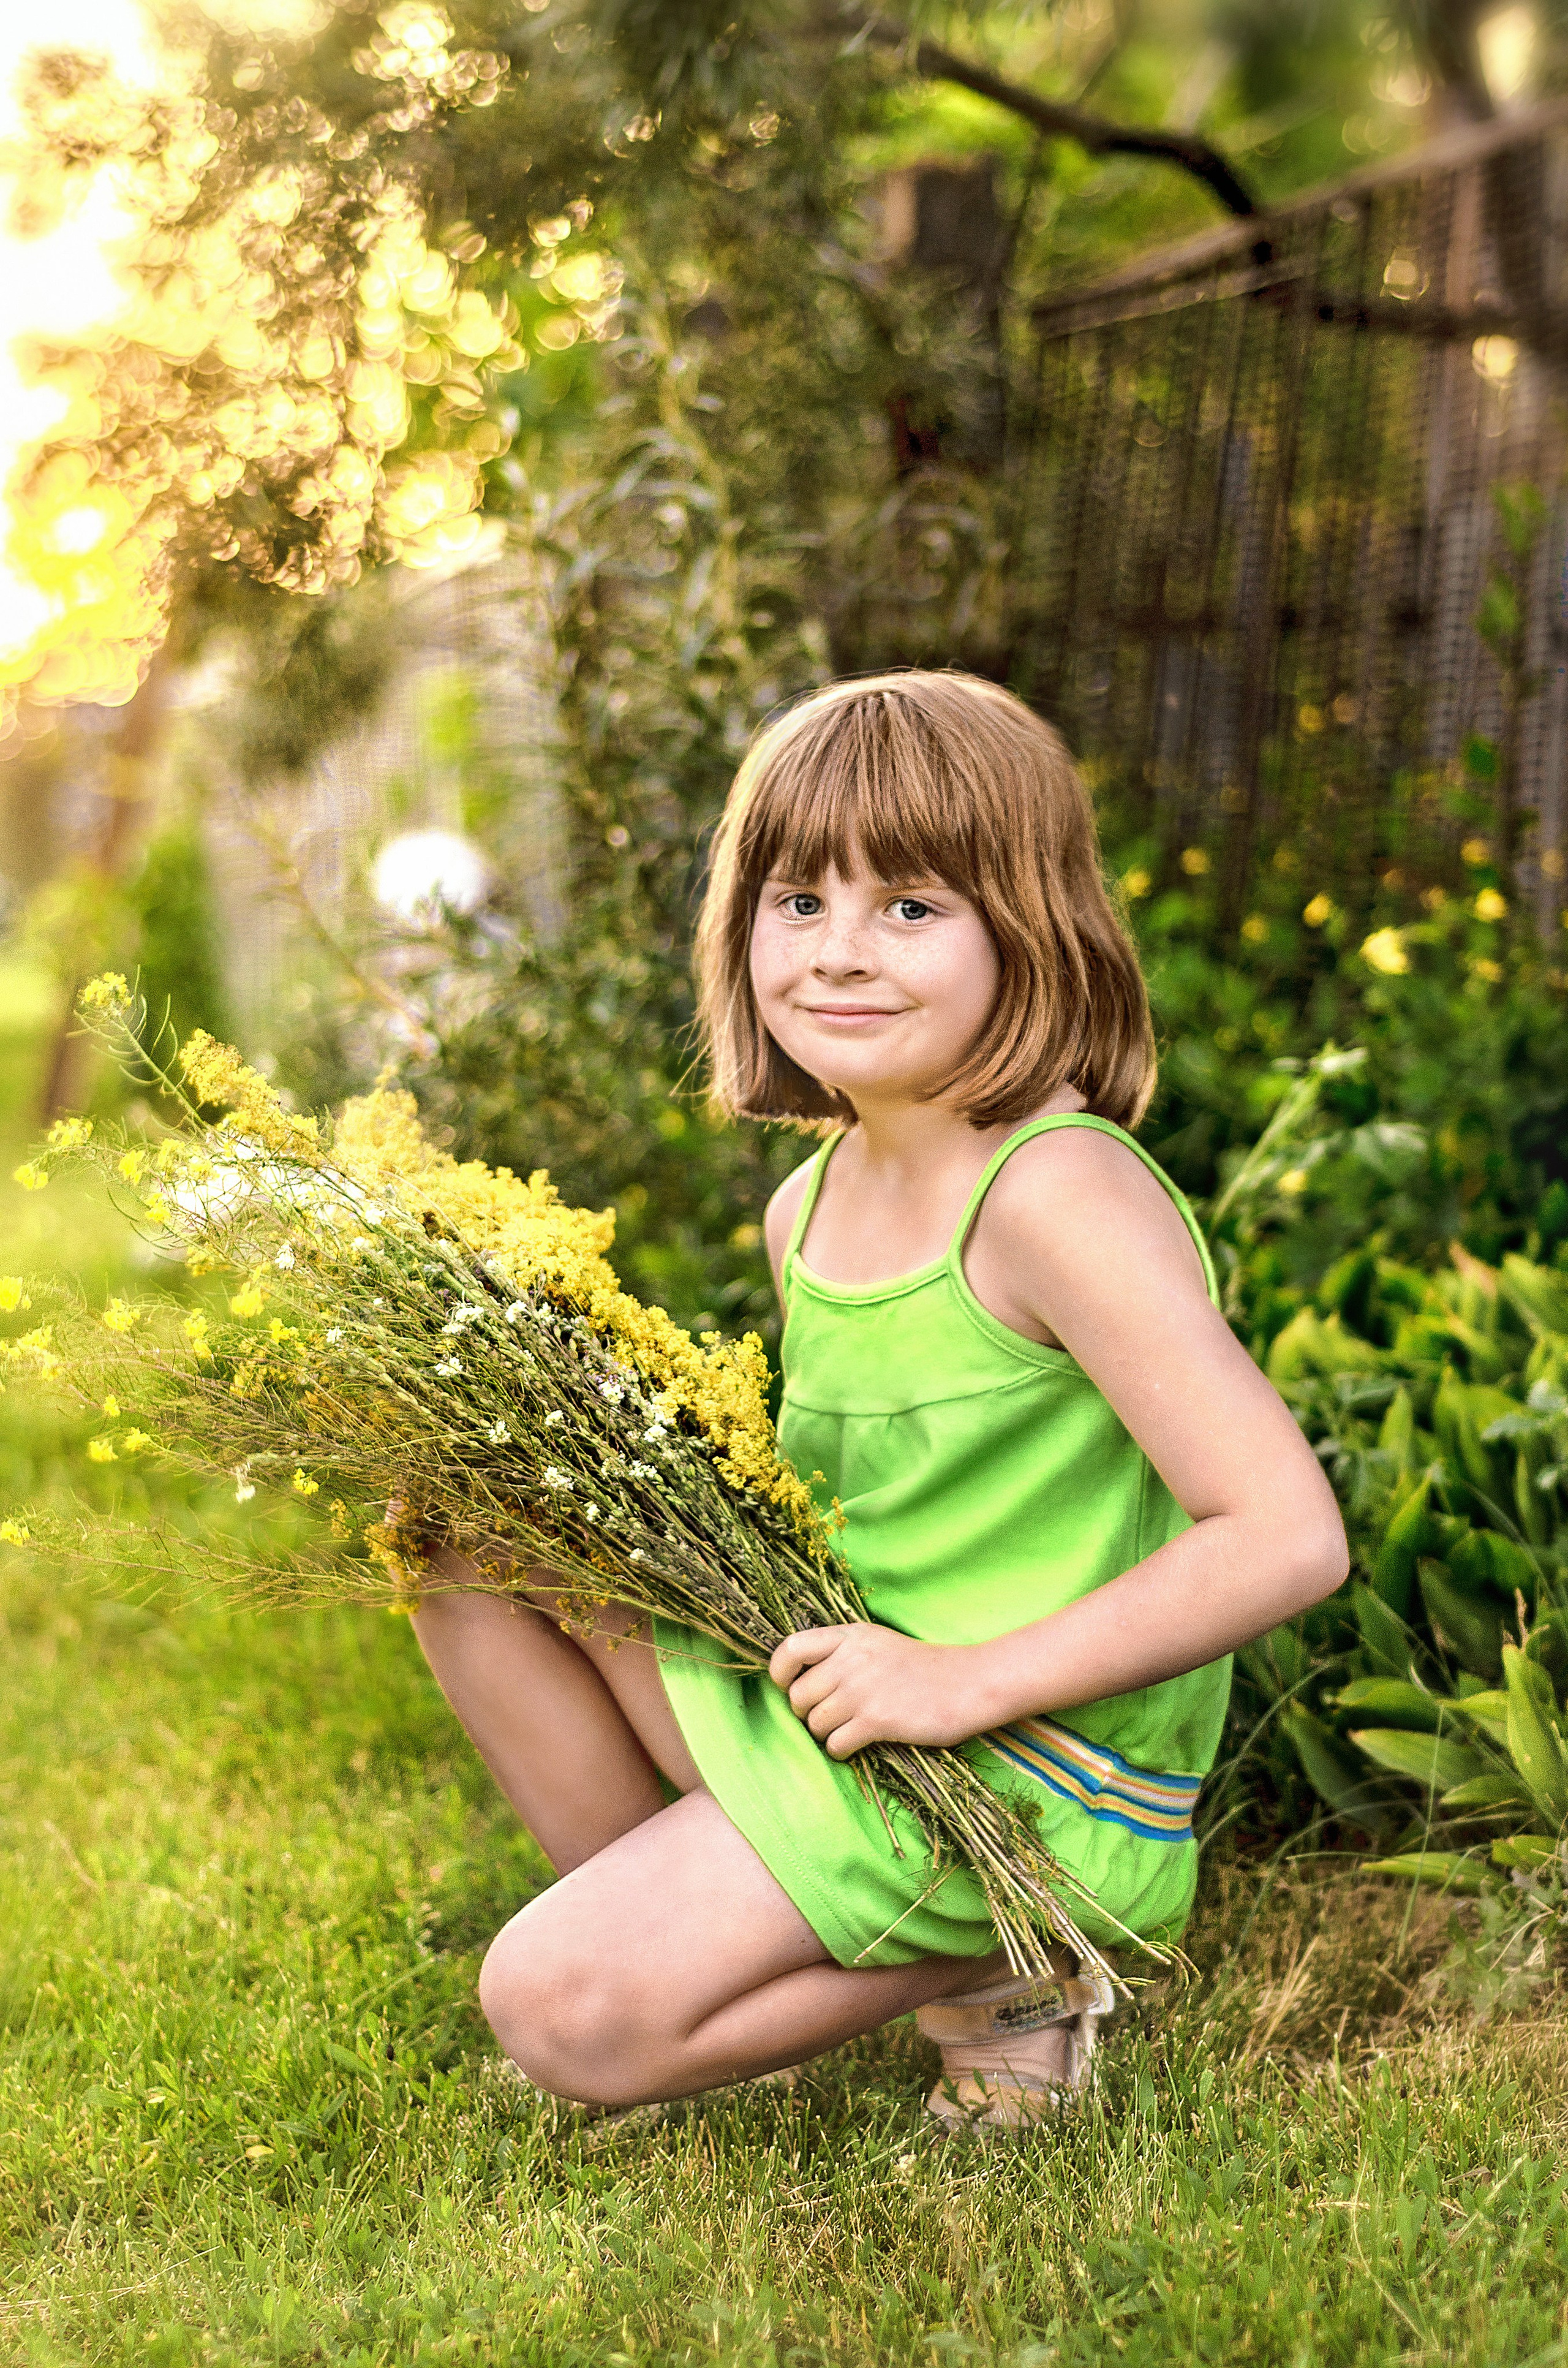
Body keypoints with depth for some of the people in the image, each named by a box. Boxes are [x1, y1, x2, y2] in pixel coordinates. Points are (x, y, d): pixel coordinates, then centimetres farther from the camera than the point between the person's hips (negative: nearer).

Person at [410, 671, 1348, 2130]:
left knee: (564, 2011, -17)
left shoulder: (1061, 1199, -21)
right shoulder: (808, 1208, 4)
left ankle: (1000, 1970, 0)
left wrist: (964, 1680, -23)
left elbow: (1286, 1538, -26)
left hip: (1033, 1785, -8)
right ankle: (690, 1915, 9)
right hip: (846, 1724, 8)